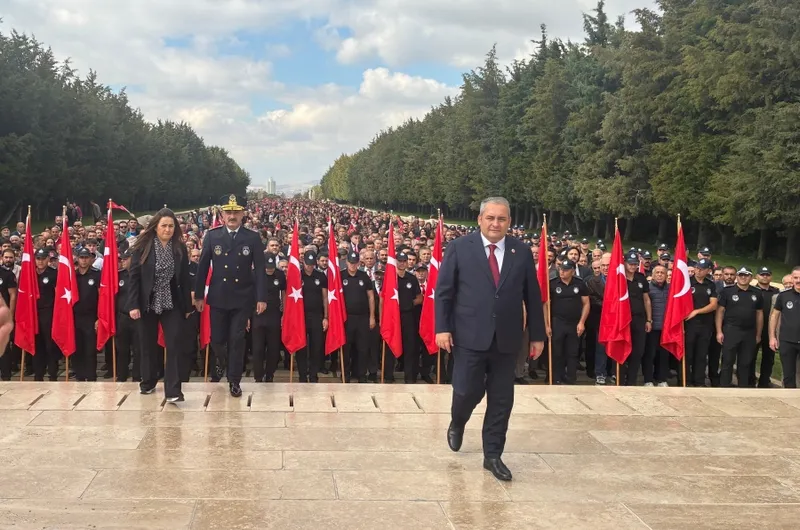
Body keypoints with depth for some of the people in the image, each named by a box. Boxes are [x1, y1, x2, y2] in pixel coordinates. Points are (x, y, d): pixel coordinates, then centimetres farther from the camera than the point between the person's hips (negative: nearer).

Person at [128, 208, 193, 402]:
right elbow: (134, 276, -6)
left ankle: (173, 391, -8)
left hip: (172, 304, 1)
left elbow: (185, 278, 4)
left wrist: (187, 306, 4)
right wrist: (133, 305, -12)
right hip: (147, 304, -1)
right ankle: (148, 382, 31)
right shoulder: (143, 247, -6)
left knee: (175, 345, -8)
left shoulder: (180, 248, 0)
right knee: (148, 345, 12)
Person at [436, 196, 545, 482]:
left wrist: (537, 335, 8)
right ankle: (457, 424, 34)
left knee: (501, 400, 6)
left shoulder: (522, 252, 5)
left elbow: (532, 296, 8)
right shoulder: (459, 248, -1)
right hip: (470, 336, -2)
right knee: (467, 391, 0)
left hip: (506, 339, 2)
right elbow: (443, 291, -1)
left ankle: (492, 455, 19)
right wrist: (442, 328, -9)